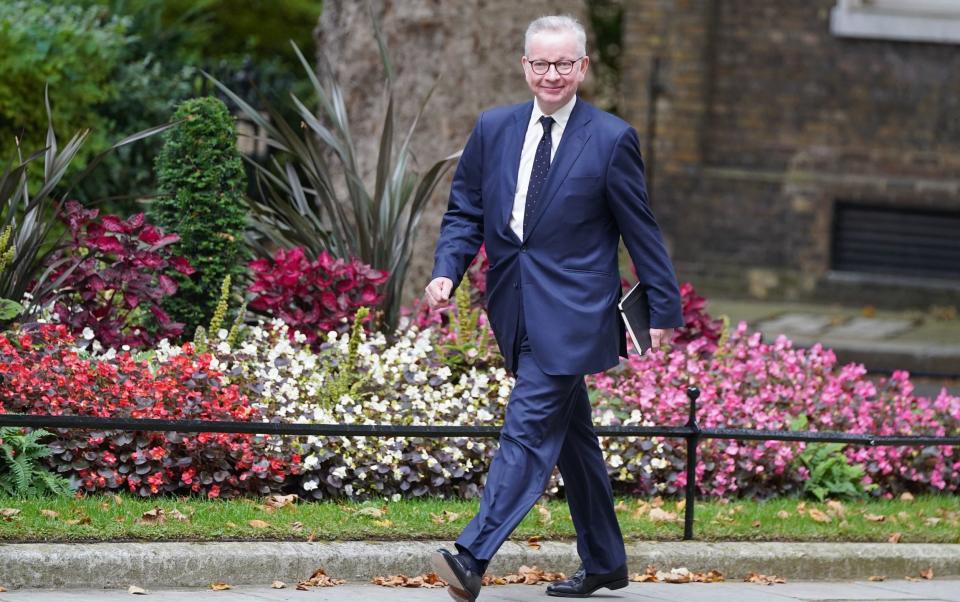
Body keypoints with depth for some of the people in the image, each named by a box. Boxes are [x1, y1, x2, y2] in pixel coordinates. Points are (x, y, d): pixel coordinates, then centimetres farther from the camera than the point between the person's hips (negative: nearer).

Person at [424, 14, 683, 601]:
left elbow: (642, 231, 0)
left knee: (529, 426, -16)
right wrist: (447, 270, -6)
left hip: (570, 314, -6)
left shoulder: (611, 139, -3)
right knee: (571, 434, 15)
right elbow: (465, 212, 12)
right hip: (516, 309, 6)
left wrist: (665, 310, 1)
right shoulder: (494, 129, 8)